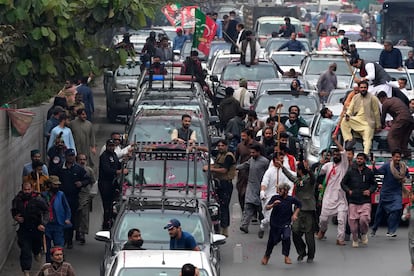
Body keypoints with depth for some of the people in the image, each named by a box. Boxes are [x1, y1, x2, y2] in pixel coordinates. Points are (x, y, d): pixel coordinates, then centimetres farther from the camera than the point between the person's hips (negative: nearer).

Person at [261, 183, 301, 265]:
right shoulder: (275, 198, -10)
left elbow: (299, 205, 11)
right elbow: (267, 207, -17)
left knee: (286, 237, -24)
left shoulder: (291, 199, -7)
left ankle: (286, 256, -8)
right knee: (272, 240, 11)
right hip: (275, 223, 1)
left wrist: (295, 214, 1)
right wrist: (273, 205, -35)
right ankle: (267, 255, 38)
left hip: (286, 224, -1)